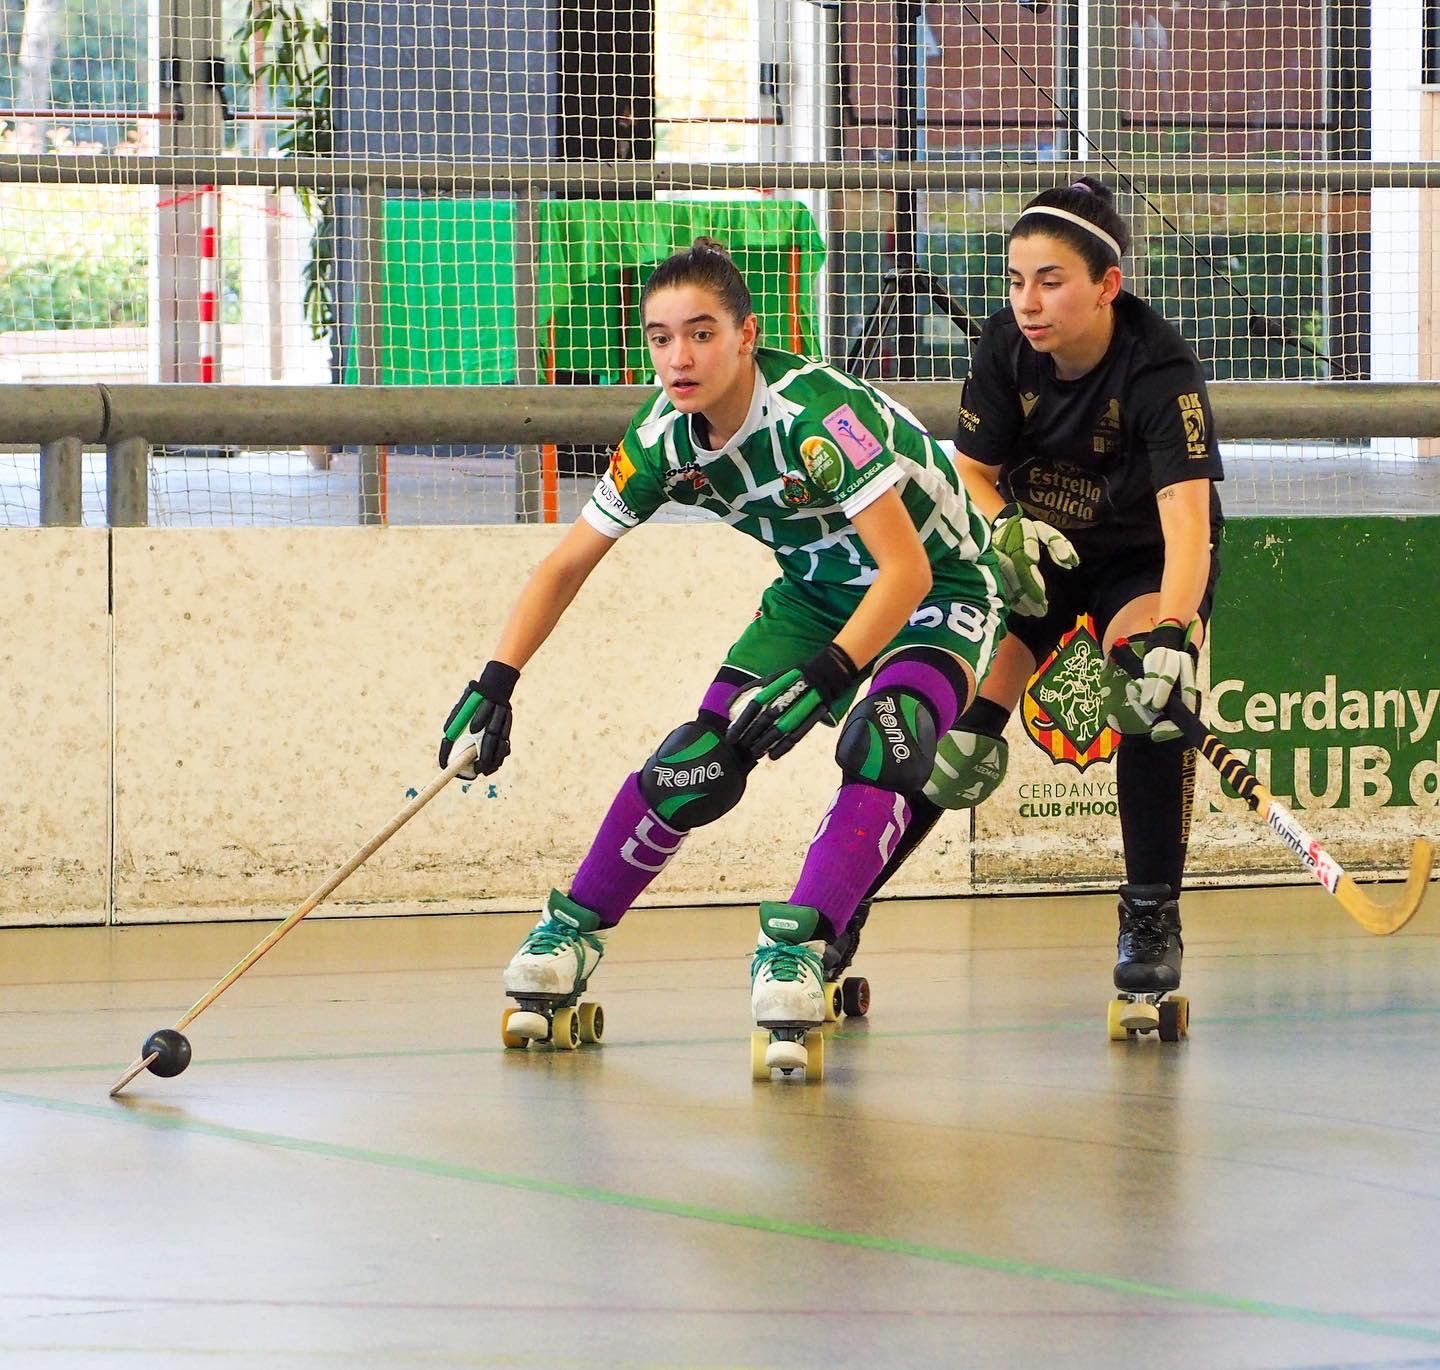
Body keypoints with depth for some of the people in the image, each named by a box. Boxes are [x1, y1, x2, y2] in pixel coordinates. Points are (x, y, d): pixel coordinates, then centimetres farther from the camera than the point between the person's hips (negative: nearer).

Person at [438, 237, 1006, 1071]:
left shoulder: (819, 413, -34)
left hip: (942, 587, -6)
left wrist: (820, 680, -42)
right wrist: (494, 686, -13)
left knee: (883, 745, -33)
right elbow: (567, 566, -4)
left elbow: (907, 569, -35)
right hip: (820, 592, 6)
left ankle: (799, 944, -32)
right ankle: (572, 935, 9)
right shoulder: (667, 438, -14)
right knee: (699, 761, -6)